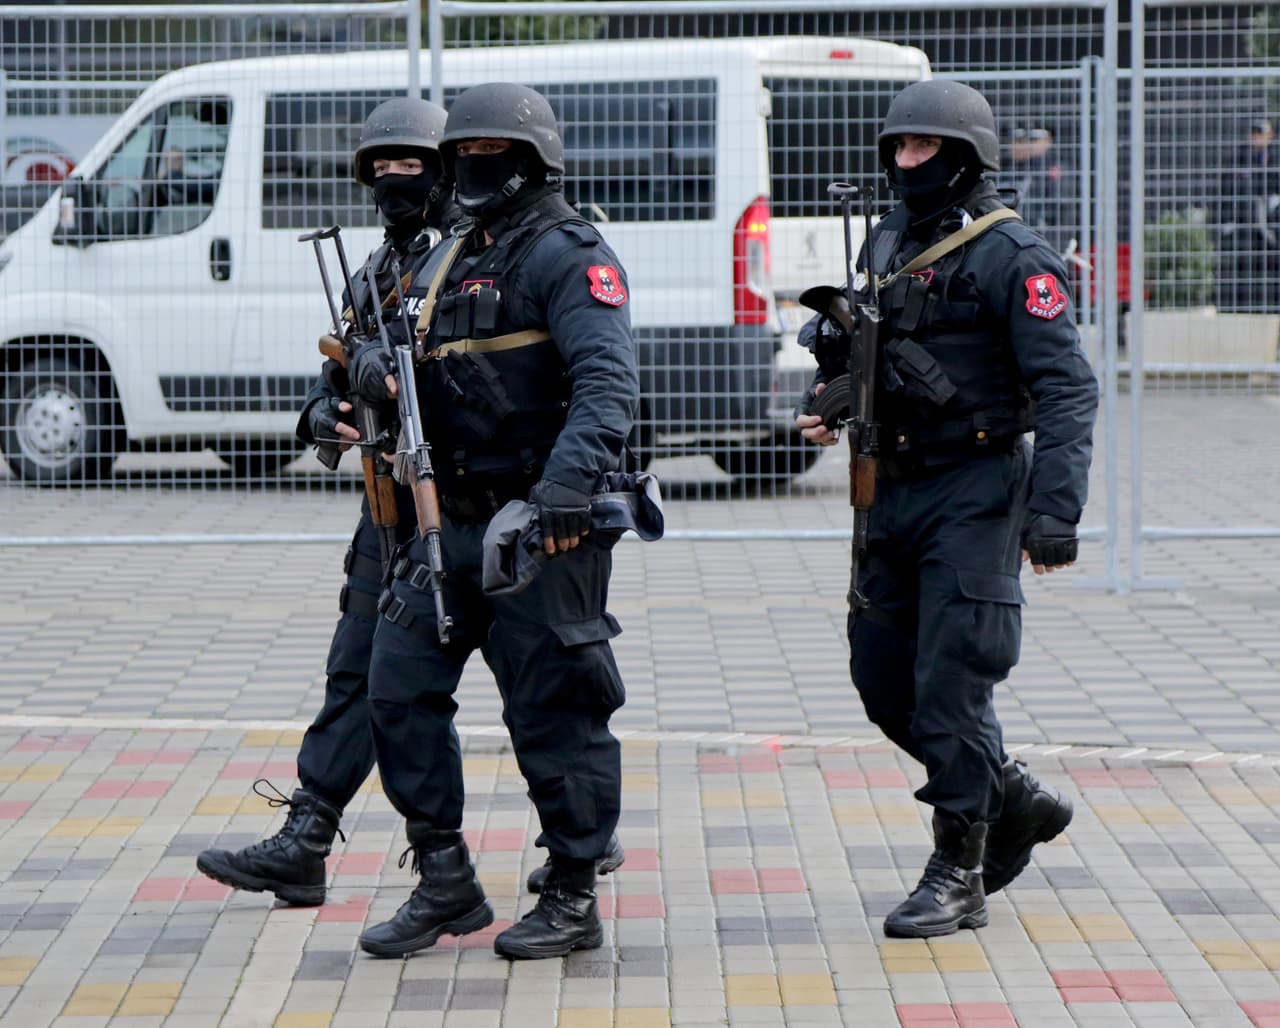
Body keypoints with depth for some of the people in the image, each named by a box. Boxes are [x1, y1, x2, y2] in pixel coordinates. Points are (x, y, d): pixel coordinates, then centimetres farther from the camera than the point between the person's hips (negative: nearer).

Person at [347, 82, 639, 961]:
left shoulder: (569, 254, -9)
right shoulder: (452, 260, 18)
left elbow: (608, 382, -21)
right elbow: (410, 355, 23)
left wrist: (571, 480, -34)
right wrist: (377, 367, -3)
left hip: (546, 526, -8)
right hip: (455, 521, 8)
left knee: (554, 710, -2)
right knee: (400, 687, 5)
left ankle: (573, 900, 9)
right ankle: (445, 885, 14)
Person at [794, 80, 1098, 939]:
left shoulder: (1014, 258, -11)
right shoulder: (887, 246, 12)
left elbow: (1067, 390, -16)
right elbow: (850, 349, 27)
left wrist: (1055, 513, -26)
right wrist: (824, 404, 4)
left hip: (975, 496, -8)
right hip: (895, 490, 8)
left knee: (951, 682, -8)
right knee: (883, 678, 10)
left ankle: (960, 876, 2)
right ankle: (1014, 803, 28)